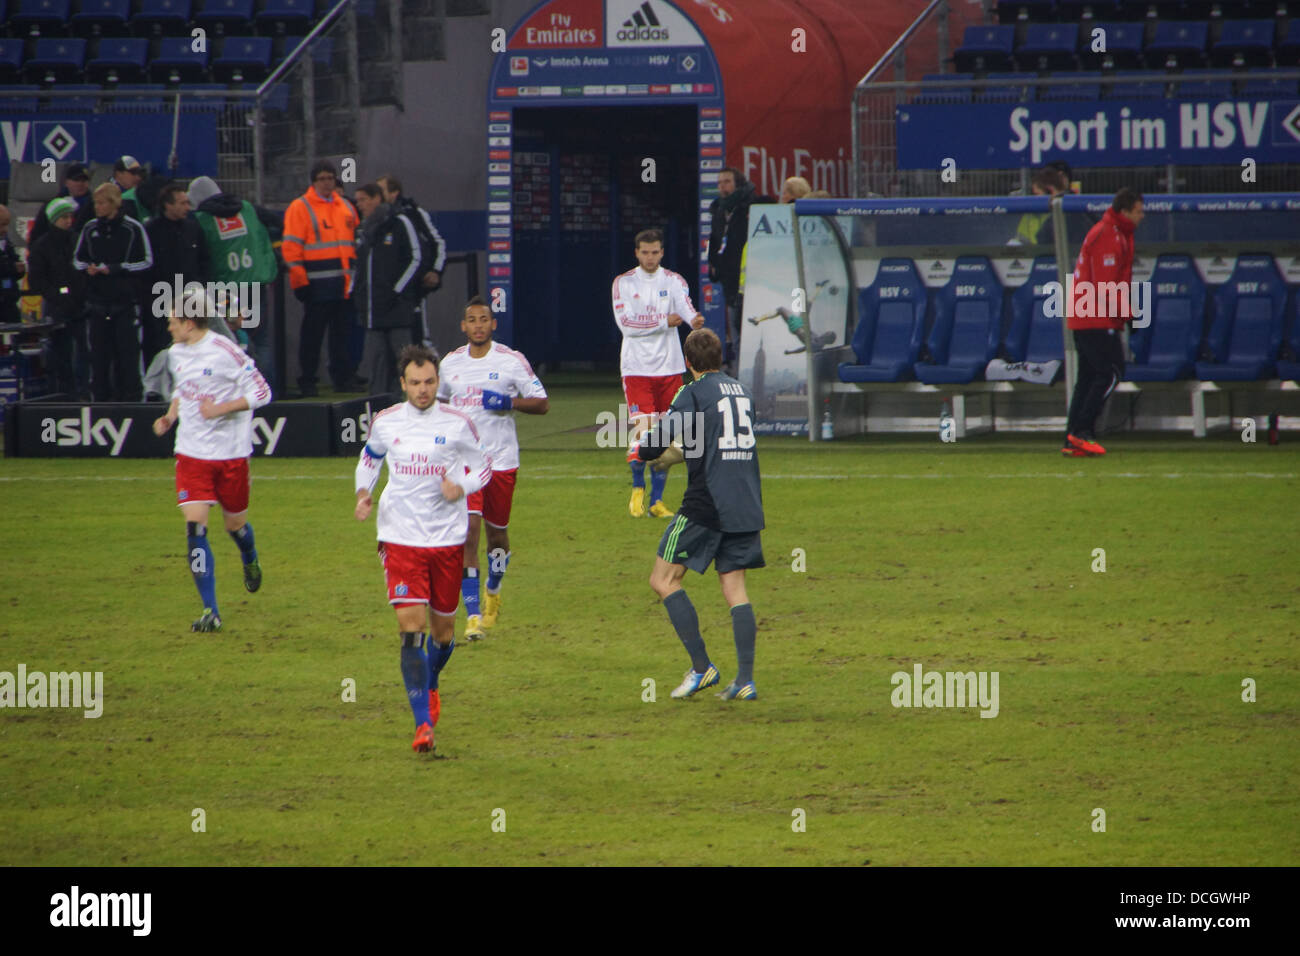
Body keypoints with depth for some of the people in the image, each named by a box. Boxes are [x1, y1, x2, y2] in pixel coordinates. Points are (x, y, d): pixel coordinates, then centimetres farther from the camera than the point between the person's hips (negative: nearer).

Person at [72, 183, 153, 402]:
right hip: (97, 300, 4)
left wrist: (113, 268, -13)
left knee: (127, 351, -5)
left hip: (125, 301, -4)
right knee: (99, 353, 4)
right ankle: (101, 397, 10)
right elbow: (78, 258, 19)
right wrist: (87, 267, -5)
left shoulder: (133, 229, -4)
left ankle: (130, 396, -1)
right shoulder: (90, 229, 9)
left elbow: (146, 261, -4)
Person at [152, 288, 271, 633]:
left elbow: (261, 393, -12)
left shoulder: (226, 352, -16)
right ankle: (210, 611, -11)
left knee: (235, 523, 12)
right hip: (191, 453, 4)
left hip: (231, 453, -4)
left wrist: (222, 408, -22)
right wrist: (171, 416, 6)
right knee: (195, 525, -11)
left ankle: (251, 562, 51)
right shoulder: (176, 353, 4)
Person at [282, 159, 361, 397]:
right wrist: (300, 281, -13)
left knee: (343, 333, 8)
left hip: (345, 285, 5)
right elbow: (291, 246, -7)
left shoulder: (346, 207, 16)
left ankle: (343, 377, 14)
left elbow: (357, 241, 23)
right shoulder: (300, 208, -2)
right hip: (318, 285, -5)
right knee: (312, 335, -2)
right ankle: (307, 382, 3)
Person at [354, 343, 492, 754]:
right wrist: (363, 493, 1)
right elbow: (369, 458, 19)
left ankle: (430, 686, 45)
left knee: (442, 626, 12)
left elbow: (482, 467, 8)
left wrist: (462, 487, -14)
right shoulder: (385, 423, 1)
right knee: (410, 624, -14)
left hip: (448, 538, 1)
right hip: (401, 537, -1)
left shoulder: (457, 424, -3)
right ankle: (423, 722, -17)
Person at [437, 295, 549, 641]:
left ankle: (493, 592, 43)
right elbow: (439, 401, 24)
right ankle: (472, 615, -14)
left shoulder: (511, 361, -3)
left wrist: (509, 403, -16)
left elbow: (542, 403, 0)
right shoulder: (450, 363, 6)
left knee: (497, 533, 11)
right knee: (468, 530, -14)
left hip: (502, 459, -1)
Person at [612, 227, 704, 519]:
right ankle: (638, 488, 10)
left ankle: (656, 499, 12)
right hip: (636, 367, -2)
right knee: (643, 428, -13)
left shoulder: (674, 281, 5)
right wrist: (664, 323, -11)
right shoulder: (624, 283, 1)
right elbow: (626, 324, -9)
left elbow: (685, 308, -14)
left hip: (669, 367, 2)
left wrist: (694, 320, -37)